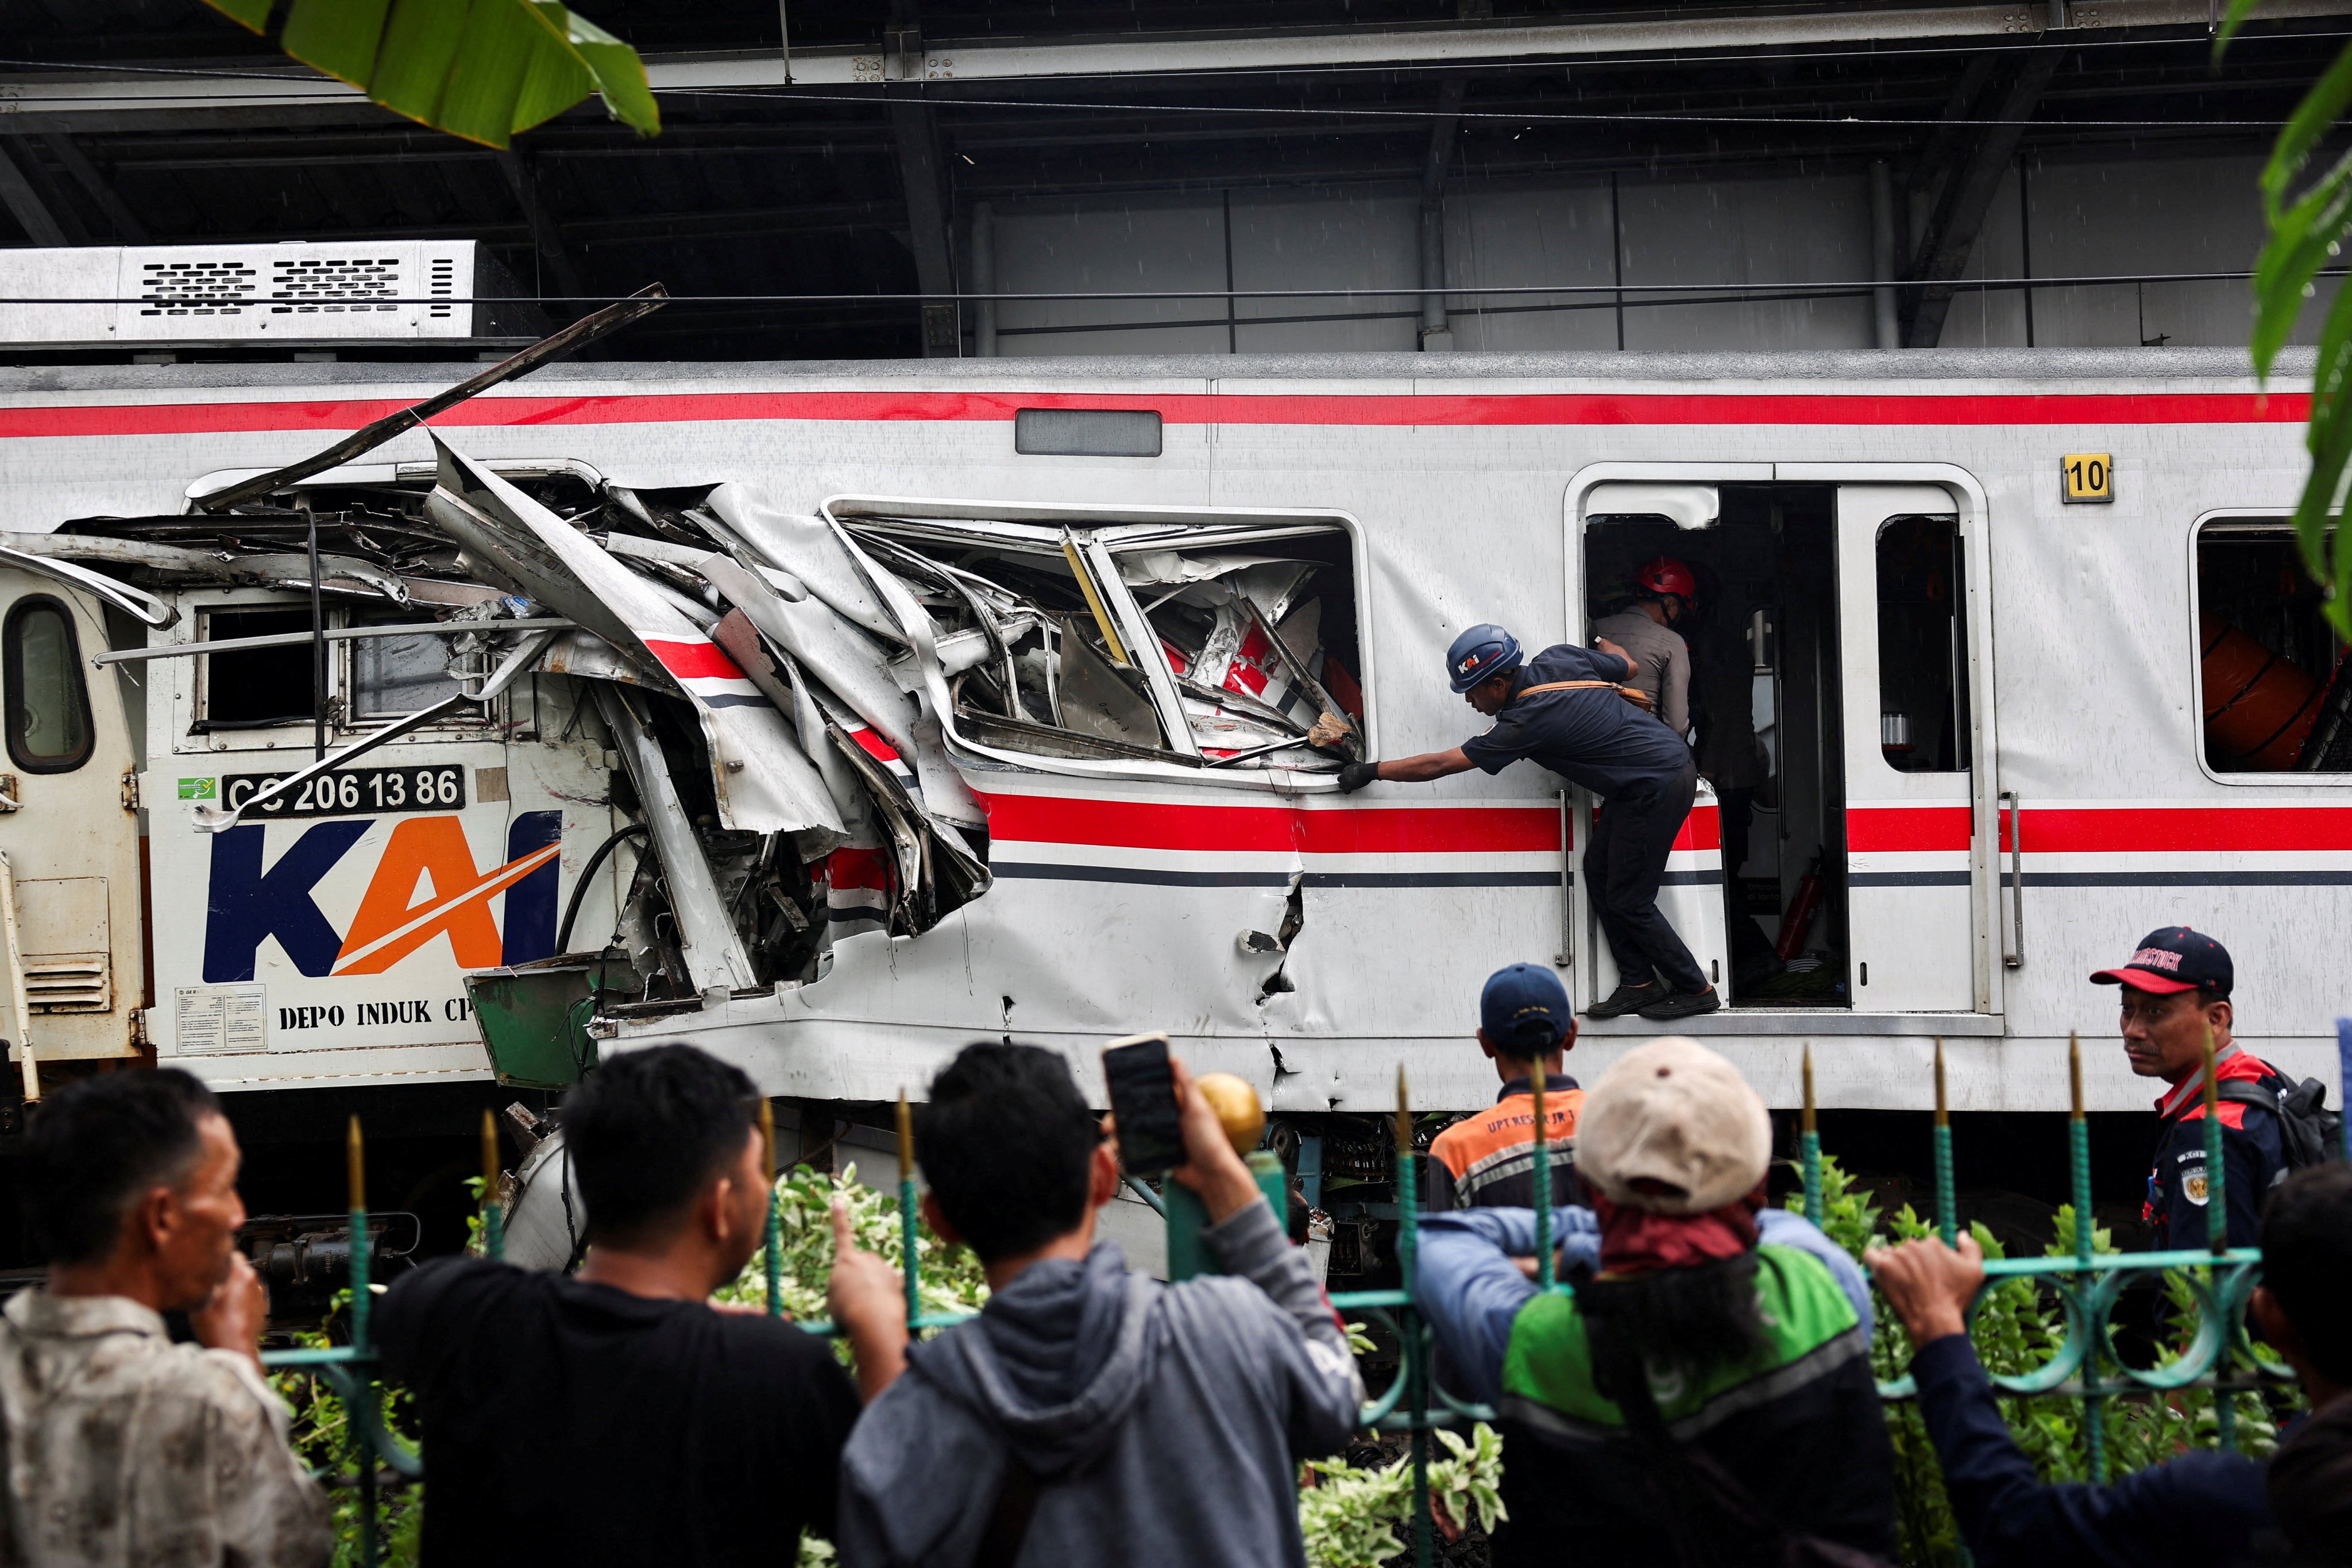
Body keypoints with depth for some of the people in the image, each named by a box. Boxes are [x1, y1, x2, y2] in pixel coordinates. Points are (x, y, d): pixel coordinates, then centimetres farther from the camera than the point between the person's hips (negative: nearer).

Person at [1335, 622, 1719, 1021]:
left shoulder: (1527, 723, -21)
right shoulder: (1558, 658, 0)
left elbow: (1440, 765, -15)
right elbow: (1628, 665, 18)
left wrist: (1369, 771, -6)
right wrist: (1605, 645, 41)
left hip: (1657, 789, -10)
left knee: (1627, 902, -2)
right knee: (1599, 869, 12)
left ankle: (1696, 990, 11)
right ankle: (1639, 982, 16)